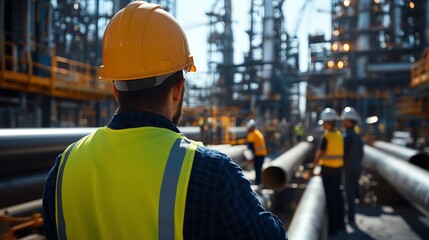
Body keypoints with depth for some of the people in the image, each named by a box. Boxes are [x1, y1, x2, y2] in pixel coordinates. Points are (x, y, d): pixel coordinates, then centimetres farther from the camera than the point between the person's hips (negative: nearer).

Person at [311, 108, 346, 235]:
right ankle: (340, 223, 29)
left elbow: (320, 154, -19)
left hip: (328, 169, -7)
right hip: (339, 167, 7)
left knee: (330, 197, 1)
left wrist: (313, 166, -10)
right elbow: (340, 152, 11)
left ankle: (332, 227, 8)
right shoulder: (339, 134, 5)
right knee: (337, 194, 17)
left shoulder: (326, 136, -17)